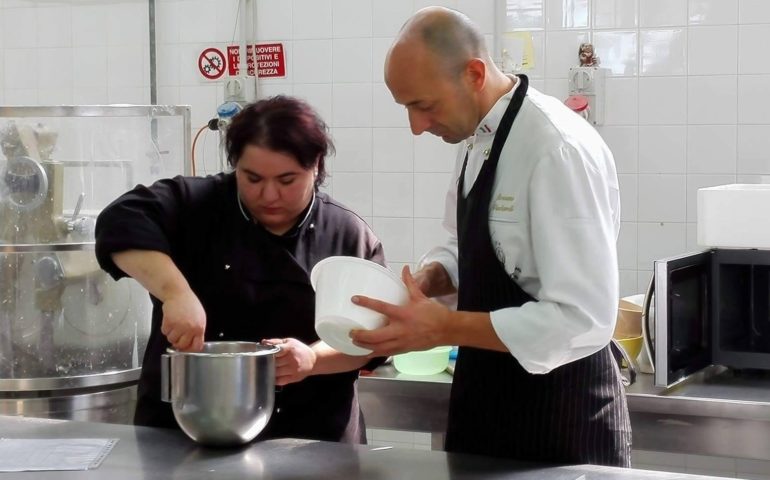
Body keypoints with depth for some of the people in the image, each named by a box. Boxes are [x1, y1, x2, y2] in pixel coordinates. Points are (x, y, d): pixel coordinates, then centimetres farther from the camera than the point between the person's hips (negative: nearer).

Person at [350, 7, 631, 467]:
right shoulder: (477, 138, 4)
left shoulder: (559, 150, -24)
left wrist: (443, 328, -26)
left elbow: (584, 320, -27)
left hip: (560, 413, -8)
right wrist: (425, 282, -4)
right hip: (489, 395, 8)